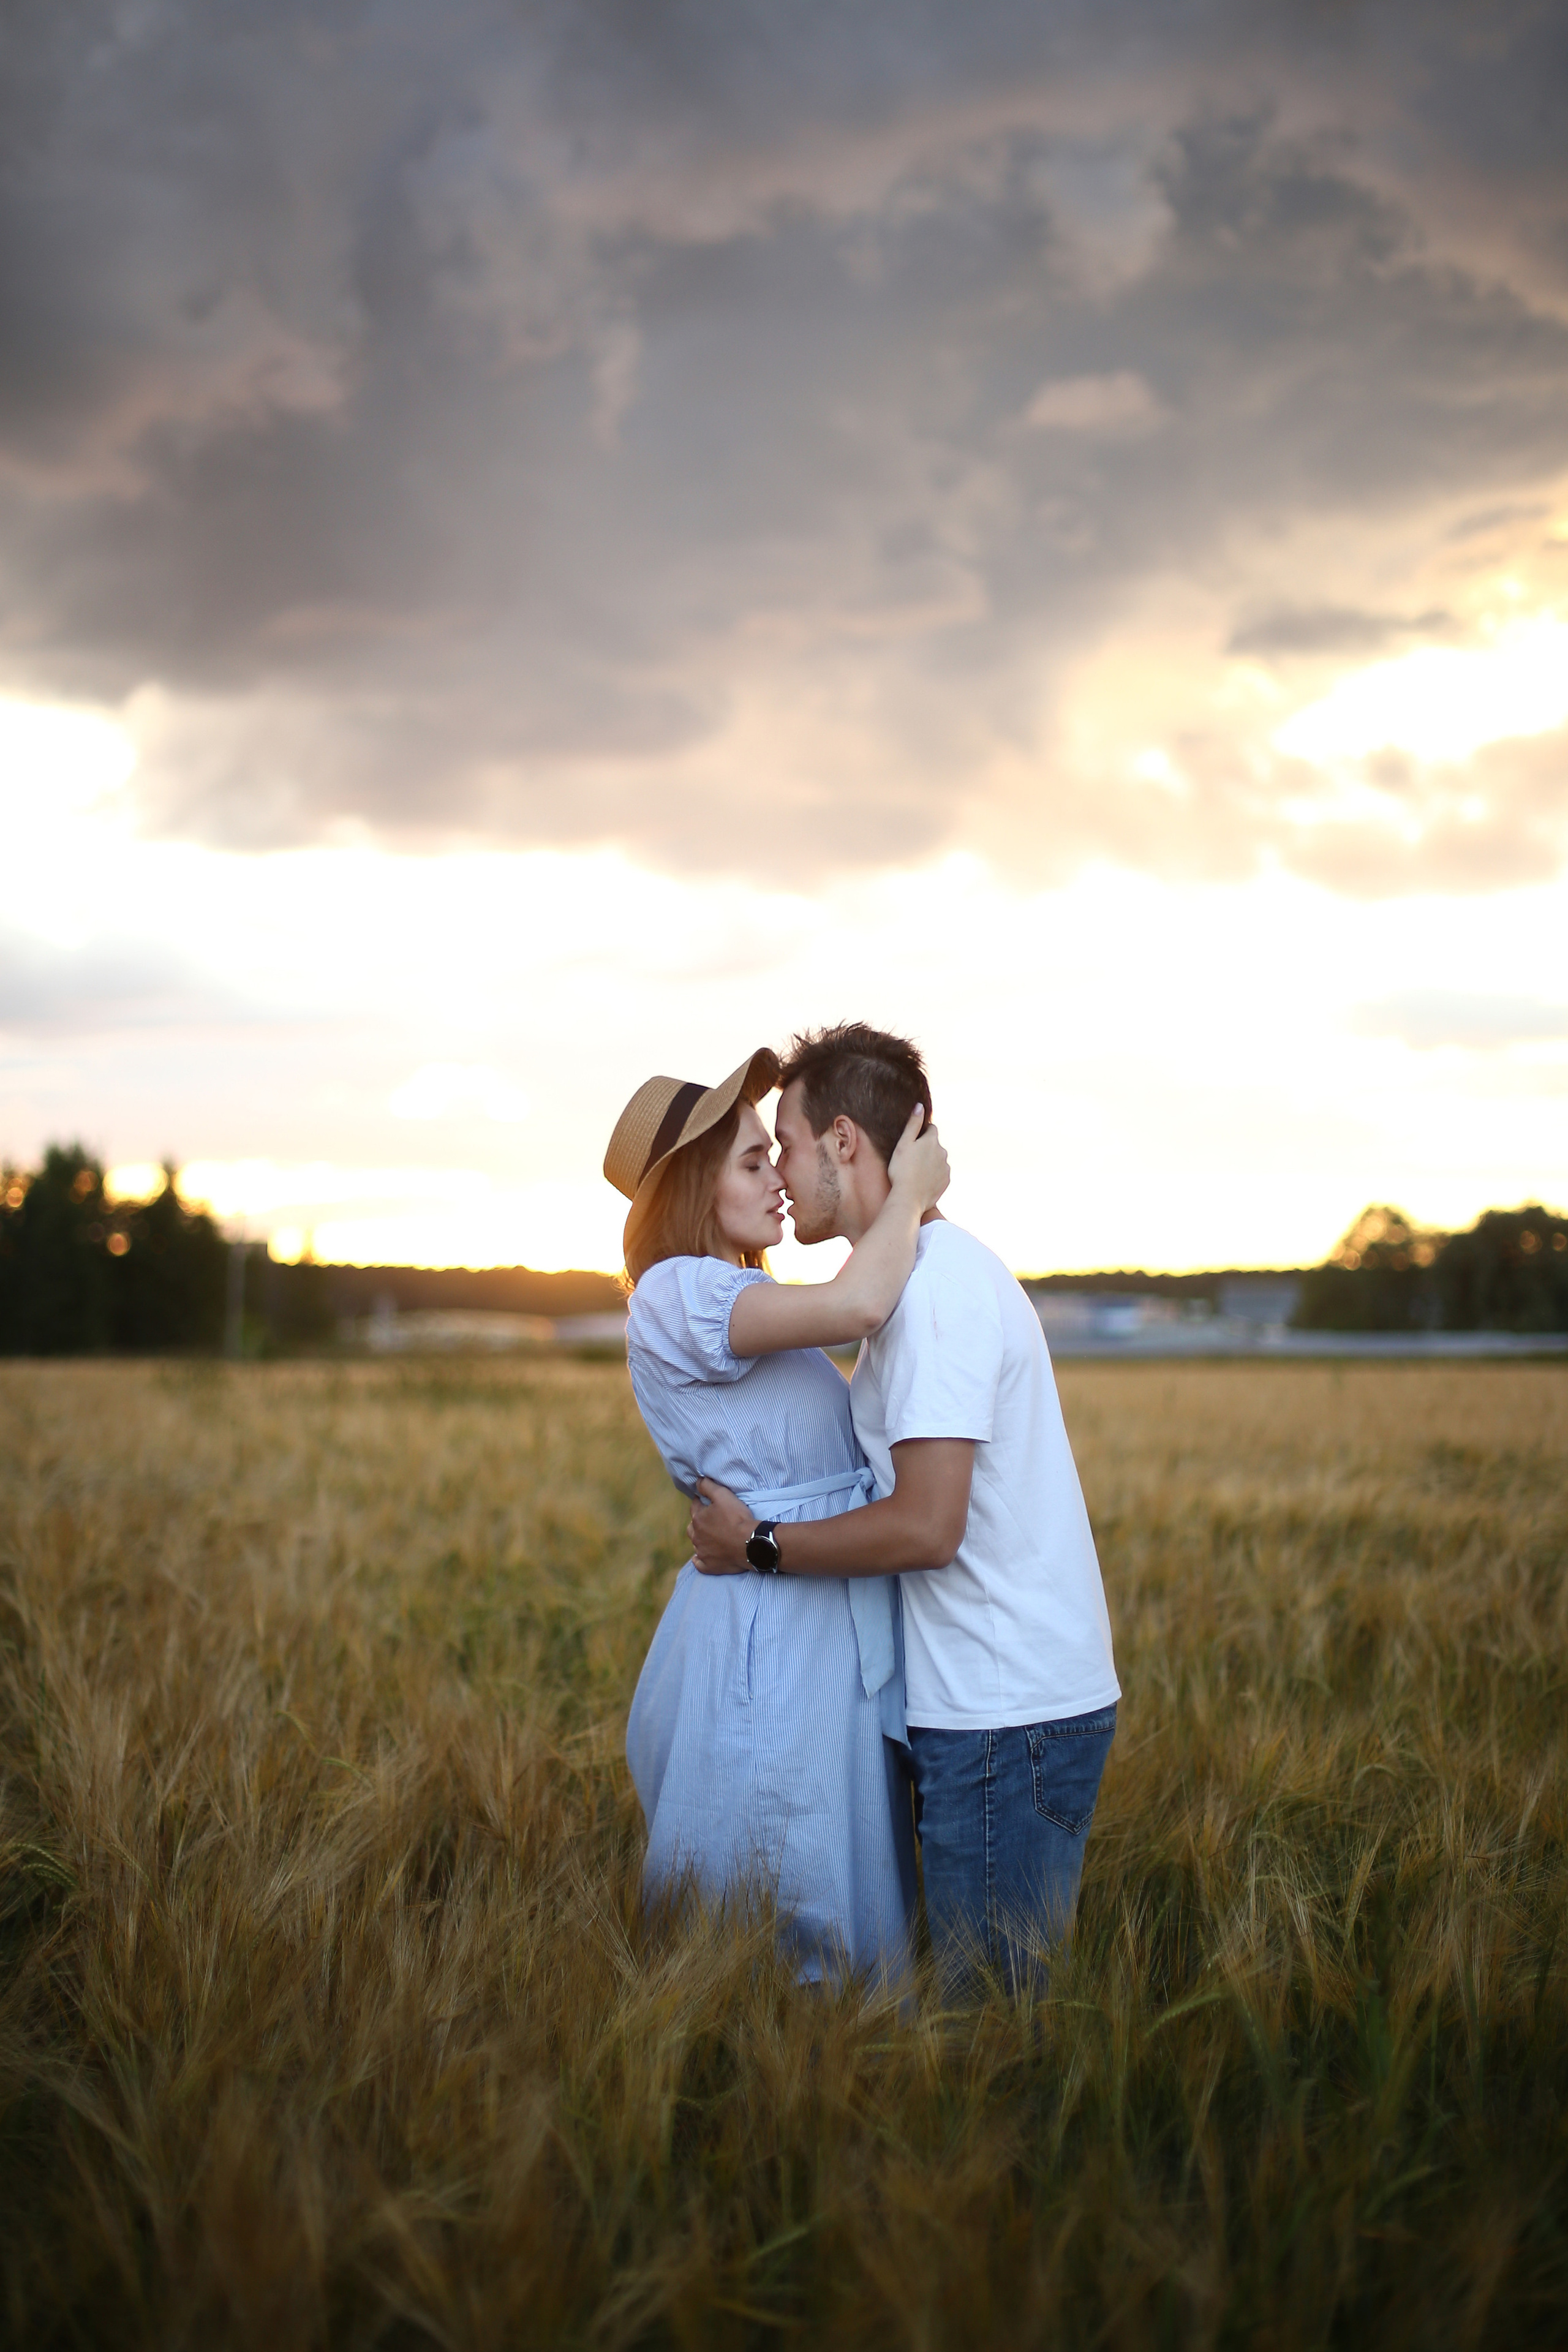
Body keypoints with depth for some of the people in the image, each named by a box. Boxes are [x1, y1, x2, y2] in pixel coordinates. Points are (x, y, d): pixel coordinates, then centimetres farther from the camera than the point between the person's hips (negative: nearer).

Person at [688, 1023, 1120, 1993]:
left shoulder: (935, 1286, -17)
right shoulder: (937, 1272, 16)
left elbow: (926, 1525, -23)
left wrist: (757, 1545, -11)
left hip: (1008, 1719, -10)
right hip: (1000, 1701, 10)